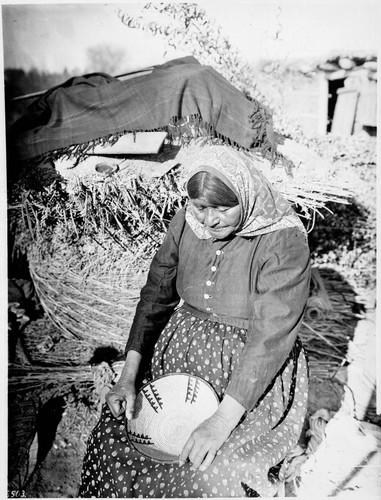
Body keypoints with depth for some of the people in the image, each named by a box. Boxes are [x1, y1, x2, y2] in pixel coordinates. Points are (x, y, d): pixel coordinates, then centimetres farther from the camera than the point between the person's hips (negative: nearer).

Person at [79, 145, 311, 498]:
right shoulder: (187, 222, -4)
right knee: (114, 431, -8)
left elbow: (270, 335, -22)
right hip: (182, 350, 4)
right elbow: (156, 296, 0)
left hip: (254, 374, -3)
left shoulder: (284, 241, -19)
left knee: (211, 471, -20)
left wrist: (222, 421, -25)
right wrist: (129, 375, -8)